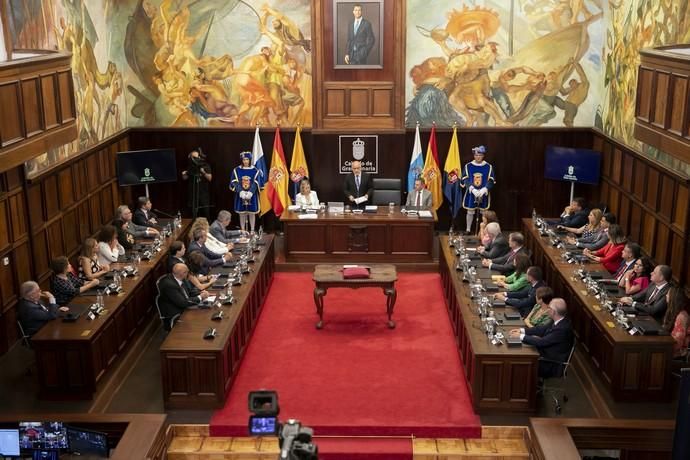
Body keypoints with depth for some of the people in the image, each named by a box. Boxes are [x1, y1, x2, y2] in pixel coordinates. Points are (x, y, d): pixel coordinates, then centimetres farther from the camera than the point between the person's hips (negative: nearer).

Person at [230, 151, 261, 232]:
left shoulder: (255, 170, -1)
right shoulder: (236, 170, 2)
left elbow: (256, 183, -6)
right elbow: (235, 182, -3)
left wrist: (250, 192, -20)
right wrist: (241, 192, -18)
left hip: (252, 195, -1)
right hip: (240, 195, 1)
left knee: (252, 213, 4)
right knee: (242, 213, 5)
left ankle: (252, 231, 13)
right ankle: (242, 231, 13)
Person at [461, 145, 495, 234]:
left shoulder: (488, 167, -1)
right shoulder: (468, 166, -1)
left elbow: (491, 181, -4)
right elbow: (465, 180, -6)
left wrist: (484, 190, -21)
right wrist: (473, 189, -21)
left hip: (483, 194, 0)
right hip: (471, 194, 0)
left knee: (483, 213, 4)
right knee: (470, 212, 5)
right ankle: (468, 229, 17)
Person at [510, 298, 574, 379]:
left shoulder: (562, 328, -30)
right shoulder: (560, 321, -3)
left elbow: (541, 342, -29)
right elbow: (543, 329, 8)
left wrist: (521, 336, -20)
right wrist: (522, 330, 0)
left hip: (552, 365, -8)